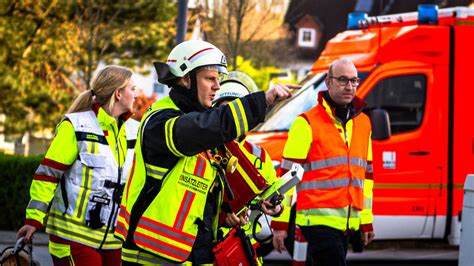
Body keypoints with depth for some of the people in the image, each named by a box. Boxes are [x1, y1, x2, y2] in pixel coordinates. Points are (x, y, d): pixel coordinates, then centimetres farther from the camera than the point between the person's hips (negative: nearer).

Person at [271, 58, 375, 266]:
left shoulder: (363, 123, 16)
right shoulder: (307, 124, -4)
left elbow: (366, 174, 23)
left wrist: (366, 221, 22)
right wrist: (279, 223, -8)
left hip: (347, 223, 6)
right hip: (318, 218, -6)